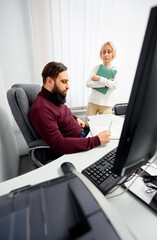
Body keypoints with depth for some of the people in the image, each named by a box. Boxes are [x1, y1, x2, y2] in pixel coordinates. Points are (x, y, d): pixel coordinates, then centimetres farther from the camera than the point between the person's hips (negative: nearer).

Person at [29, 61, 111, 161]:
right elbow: (59, 145, -33)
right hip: (72, 151, -9)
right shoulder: (41, 109, -28)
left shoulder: (55, 97, 2)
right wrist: (97, 140, -34)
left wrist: (75, 118, 3)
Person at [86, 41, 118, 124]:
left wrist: (98, 78, -13)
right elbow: (88, 83, -8)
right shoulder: (96, 67, 6)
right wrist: (106, 83, -12)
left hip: (106, 104, 0)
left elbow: (114, 85, -13)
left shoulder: (115, 70, 4)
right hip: (93, 101, 1)